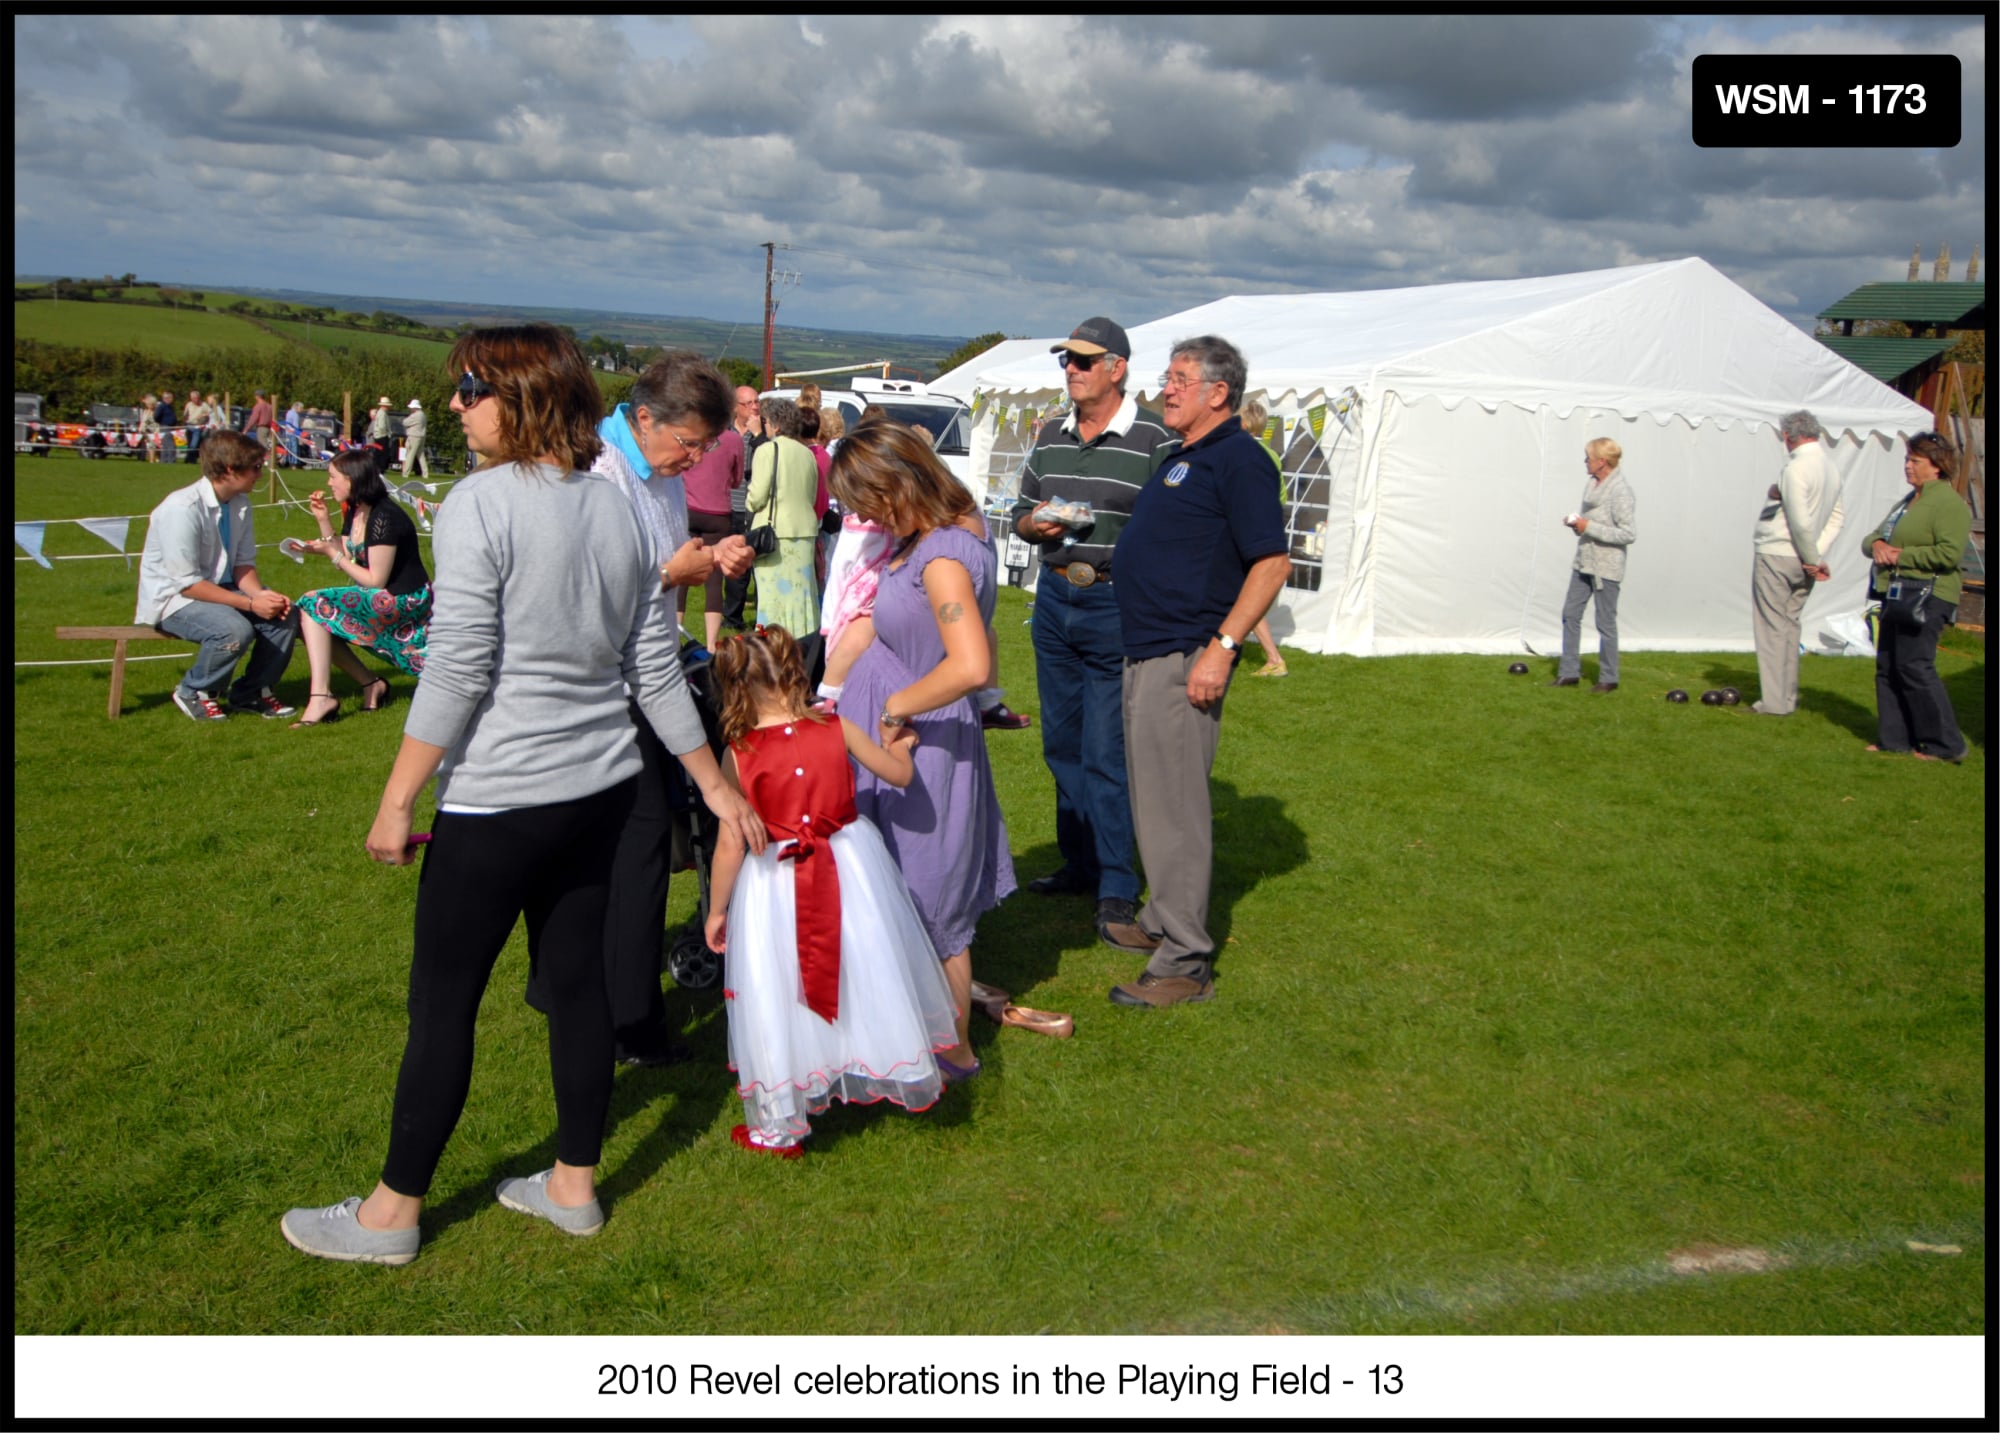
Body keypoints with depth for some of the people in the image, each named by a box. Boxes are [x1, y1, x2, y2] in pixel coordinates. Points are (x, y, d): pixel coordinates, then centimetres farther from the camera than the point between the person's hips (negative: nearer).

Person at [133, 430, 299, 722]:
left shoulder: (240, 503, -1)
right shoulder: (182, 509, -24)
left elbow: (243, 564, 5)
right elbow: (187, 583, -24)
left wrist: (261, 594, -17)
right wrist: (250, 604, -26)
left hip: (220, 588, 8)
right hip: (172, 597, -8)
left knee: (286, 616, -10)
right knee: (235, 629, -32)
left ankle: (251, 693, 8)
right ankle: (193, 693, -5)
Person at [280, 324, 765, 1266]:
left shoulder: (481, 504, -14)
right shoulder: (614, 505, 7)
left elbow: (456, 671, -17)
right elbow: (656, 666, 8)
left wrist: (397, 800, -10)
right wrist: (714, 782, 15)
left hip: (500, 800, -7)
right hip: (602, 790, 7)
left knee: (442, 1000, 5)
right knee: (578, 980, 15)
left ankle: (392, 1213, 19)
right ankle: (574, 1186, 28)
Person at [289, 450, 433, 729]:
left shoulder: (383, 518, -19)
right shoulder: (353, 511, 9)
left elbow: (375, 580, -19)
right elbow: (346, 562, 8)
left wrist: (331, 554, -16)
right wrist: (323, 520, 3)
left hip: (403, 601, -10)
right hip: (378, 600, 10)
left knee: (315, 604, -20)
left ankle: (321, 697, -24)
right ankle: (371, 684, 6)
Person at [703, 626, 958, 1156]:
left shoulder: (739, 755, -12)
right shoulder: (835, 729, -7)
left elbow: (730, 844, -10)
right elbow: (900, 775, 5)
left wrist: (716, 911, 2)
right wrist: (899, 743, 27)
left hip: (774, 882, -2)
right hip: (851, 868, 2)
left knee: (779, 1001, 10)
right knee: (871, 974, 20)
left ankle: (780, 1126, 20)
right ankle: (910, 1077, 37)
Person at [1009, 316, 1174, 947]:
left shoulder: (1154, 439, -9)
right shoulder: (1051, 436, 11)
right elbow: (1021, 512, 19)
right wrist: (1035, 523, -2)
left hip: (1117, 606, -7)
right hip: (1054, 597, 7)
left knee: (1107, 754, -4)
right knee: (1062, 743, 14)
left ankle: (1117, 888, 7)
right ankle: (1080, 864, 29)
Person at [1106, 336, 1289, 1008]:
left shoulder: (1237, 459, -13)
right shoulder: (1178, 457, 16)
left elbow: (1272, 562, -19)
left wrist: (1221, 647, -24)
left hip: (1186, 657, -10)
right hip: (1145, 651, 10)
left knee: (1174, 805, -6)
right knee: (1155, 797, 17)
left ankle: (1184, 963, 1)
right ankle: (1162, 922, 31)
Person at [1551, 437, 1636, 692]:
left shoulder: (1620, 491, -17)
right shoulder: (1592, 485, 7)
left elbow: (1628, 534, -20)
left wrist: (1589, 527, -21)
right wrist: (1575, 522, 0)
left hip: (1606, 566, -8)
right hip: (1584, 562, 8)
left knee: (1606, 623, 1)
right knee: (1570, 614, 10)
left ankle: (1608, 679, 14)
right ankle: (1569, 673, 19)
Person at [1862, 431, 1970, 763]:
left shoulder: (1949, 503, -11)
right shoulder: (1908, 502, 20)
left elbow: (1949, 553, -23)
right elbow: (1871, 537, 22)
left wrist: (1900, 556, -16)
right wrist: (1877, 545, -2)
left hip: (1926, 599, -10)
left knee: (1914, 667, -11)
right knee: (1887, 667, 9)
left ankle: (1945, 745, -4)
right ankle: (1895, 738, 16)